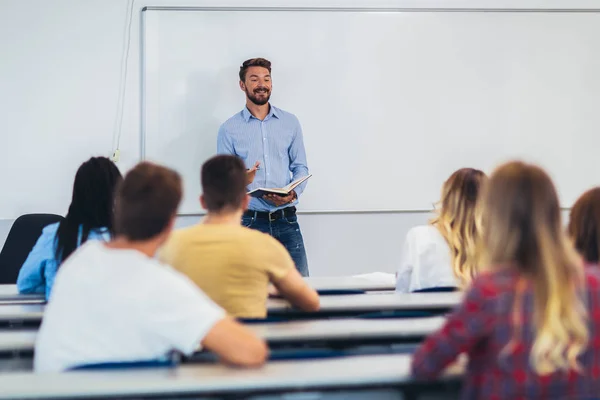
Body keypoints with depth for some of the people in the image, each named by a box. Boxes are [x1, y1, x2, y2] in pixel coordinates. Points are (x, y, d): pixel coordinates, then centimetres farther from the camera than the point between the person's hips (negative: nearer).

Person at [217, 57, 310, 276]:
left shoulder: (290, 122, 10)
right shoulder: (229, 129, 3)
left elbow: (300, 167, 10)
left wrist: (293, 193, -10)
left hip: (286, 219, 2)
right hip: (249, 220, -2)